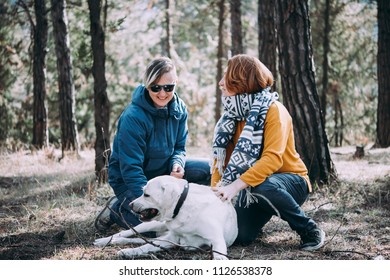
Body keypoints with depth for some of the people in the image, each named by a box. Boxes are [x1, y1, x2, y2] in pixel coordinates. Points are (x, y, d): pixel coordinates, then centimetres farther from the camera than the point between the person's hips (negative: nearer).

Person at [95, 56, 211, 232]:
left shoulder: (179, 109, -7)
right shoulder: (133, 117, -28)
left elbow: (179, 147, 3)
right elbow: (130, 169, -26)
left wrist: (177, 164, -21)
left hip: (162, 170, 7)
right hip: (128, 180, -7)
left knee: (208, 169, -10)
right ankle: (116, 209, 1)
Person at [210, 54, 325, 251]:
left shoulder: (273, 110, -18)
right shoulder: (233, 113, 3)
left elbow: (273, 158, -31)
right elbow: (221, 156, -1)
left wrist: (236, 185, -40)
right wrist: (216, 191, -17)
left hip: (291, 182, -5)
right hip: (250, 188, 6)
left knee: (263, 185, -39)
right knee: (238, 236, -15)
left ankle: (310, 231, -17)